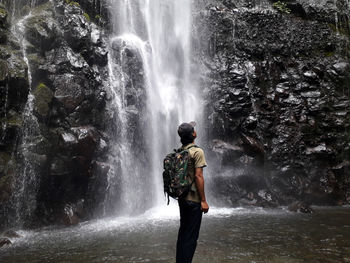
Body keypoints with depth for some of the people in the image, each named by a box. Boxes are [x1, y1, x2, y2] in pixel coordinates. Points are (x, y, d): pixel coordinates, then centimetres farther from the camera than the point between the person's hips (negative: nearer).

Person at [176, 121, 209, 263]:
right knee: (191, 235, 0)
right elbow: (198, 176, -19)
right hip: (194, 199, -8)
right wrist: (203, 200, -16)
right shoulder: (197, 151, -14)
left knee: (183, 232, 18)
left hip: (181, 197, 8)